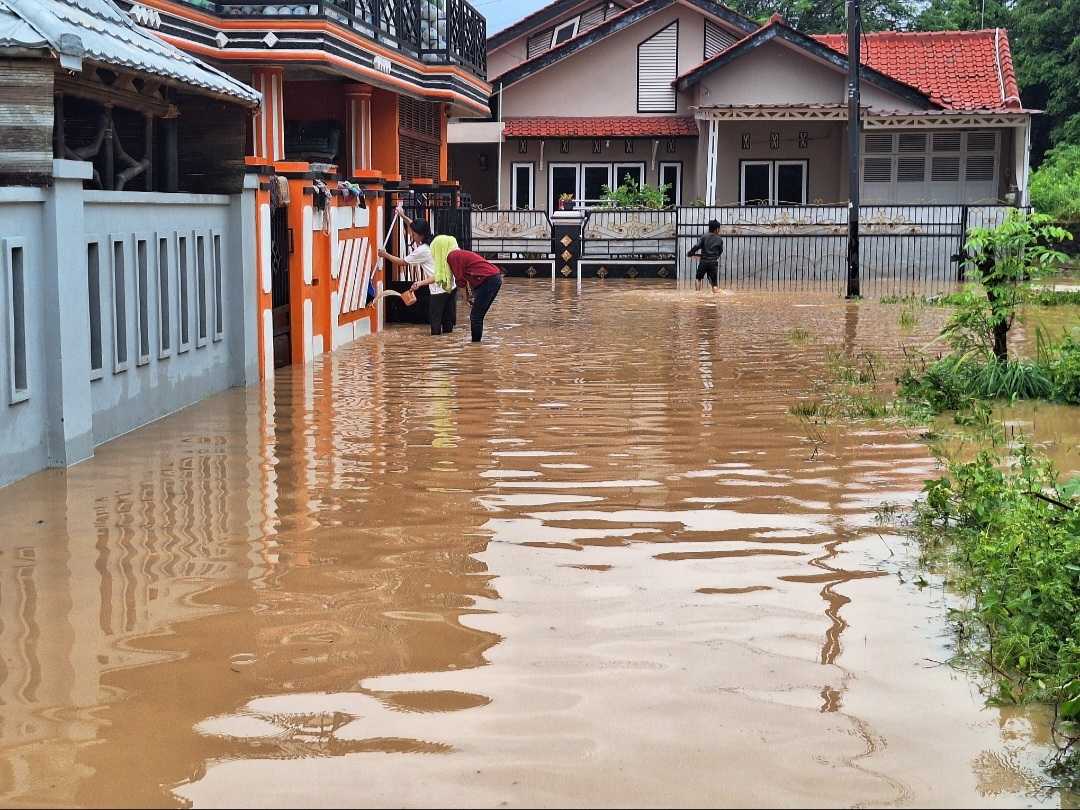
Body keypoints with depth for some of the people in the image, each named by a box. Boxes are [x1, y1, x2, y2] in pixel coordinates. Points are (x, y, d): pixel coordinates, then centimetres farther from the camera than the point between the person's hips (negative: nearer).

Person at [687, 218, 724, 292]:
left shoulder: (704, 237, 1)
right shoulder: (720, 239, 5)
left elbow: (696, 247, -9)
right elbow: (720, 251, 12)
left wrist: (690, 254, 5)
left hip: (703, 261, 0)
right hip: (713, 262, 0)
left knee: (698, 278, 18)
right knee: (714, 282, 4)